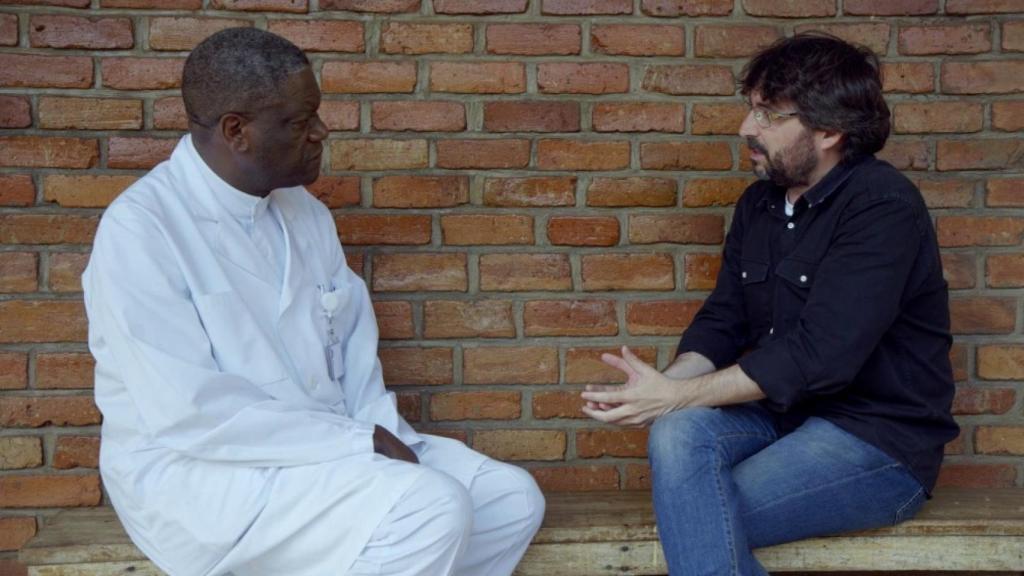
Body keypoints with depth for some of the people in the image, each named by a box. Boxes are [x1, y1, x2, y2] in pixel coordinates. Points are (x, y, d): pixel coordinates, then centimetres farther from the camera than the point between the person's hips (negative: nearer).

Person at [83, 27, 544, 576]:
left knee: (513, 498, -2)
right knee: (431, 508, -27)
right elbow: (191, 414, -23)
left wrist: (386, 441, -8)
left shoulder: (306, 211, 7)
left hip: (324, 449, 8)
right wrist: (361, 444, -20)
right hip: (201, 474, -7)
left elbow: (354, 346, 10)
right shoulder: (138, 228, -16)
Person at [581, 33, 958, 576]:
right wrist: (665, 384, -14)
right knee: (678, 434, -25)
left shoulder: (883, 208, -16)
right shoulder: (759, 203, 9)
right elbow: (722, 319, 8)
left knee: (693, 519, -24)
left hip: (881, 438, -6)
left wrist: (675, 395, -23)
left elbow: (819, 355, -25)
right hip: (782, 409, 6)